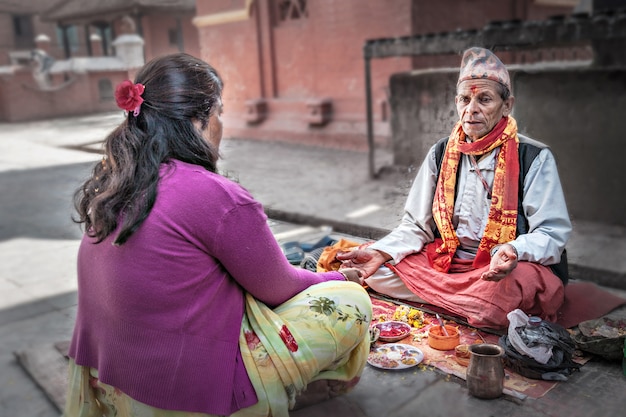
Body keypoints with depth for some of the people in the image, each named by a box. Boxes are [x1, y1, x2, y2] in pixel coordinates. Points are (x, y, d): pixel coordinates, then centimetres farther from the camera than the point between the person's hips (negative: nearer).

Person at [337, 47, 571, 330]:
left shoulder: (534, 158, -6)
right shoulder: (440, 154, 7)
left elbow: (552, 234, -11)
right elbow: (417, 226, 8)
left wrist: (512, 251, -34)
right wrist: (381, 252, -12)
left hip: (517, 267, -4)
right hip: (446, 262, 5)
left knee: (500, 290, -40)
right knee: (375, 270, -13)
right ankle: (470, 305, -7)